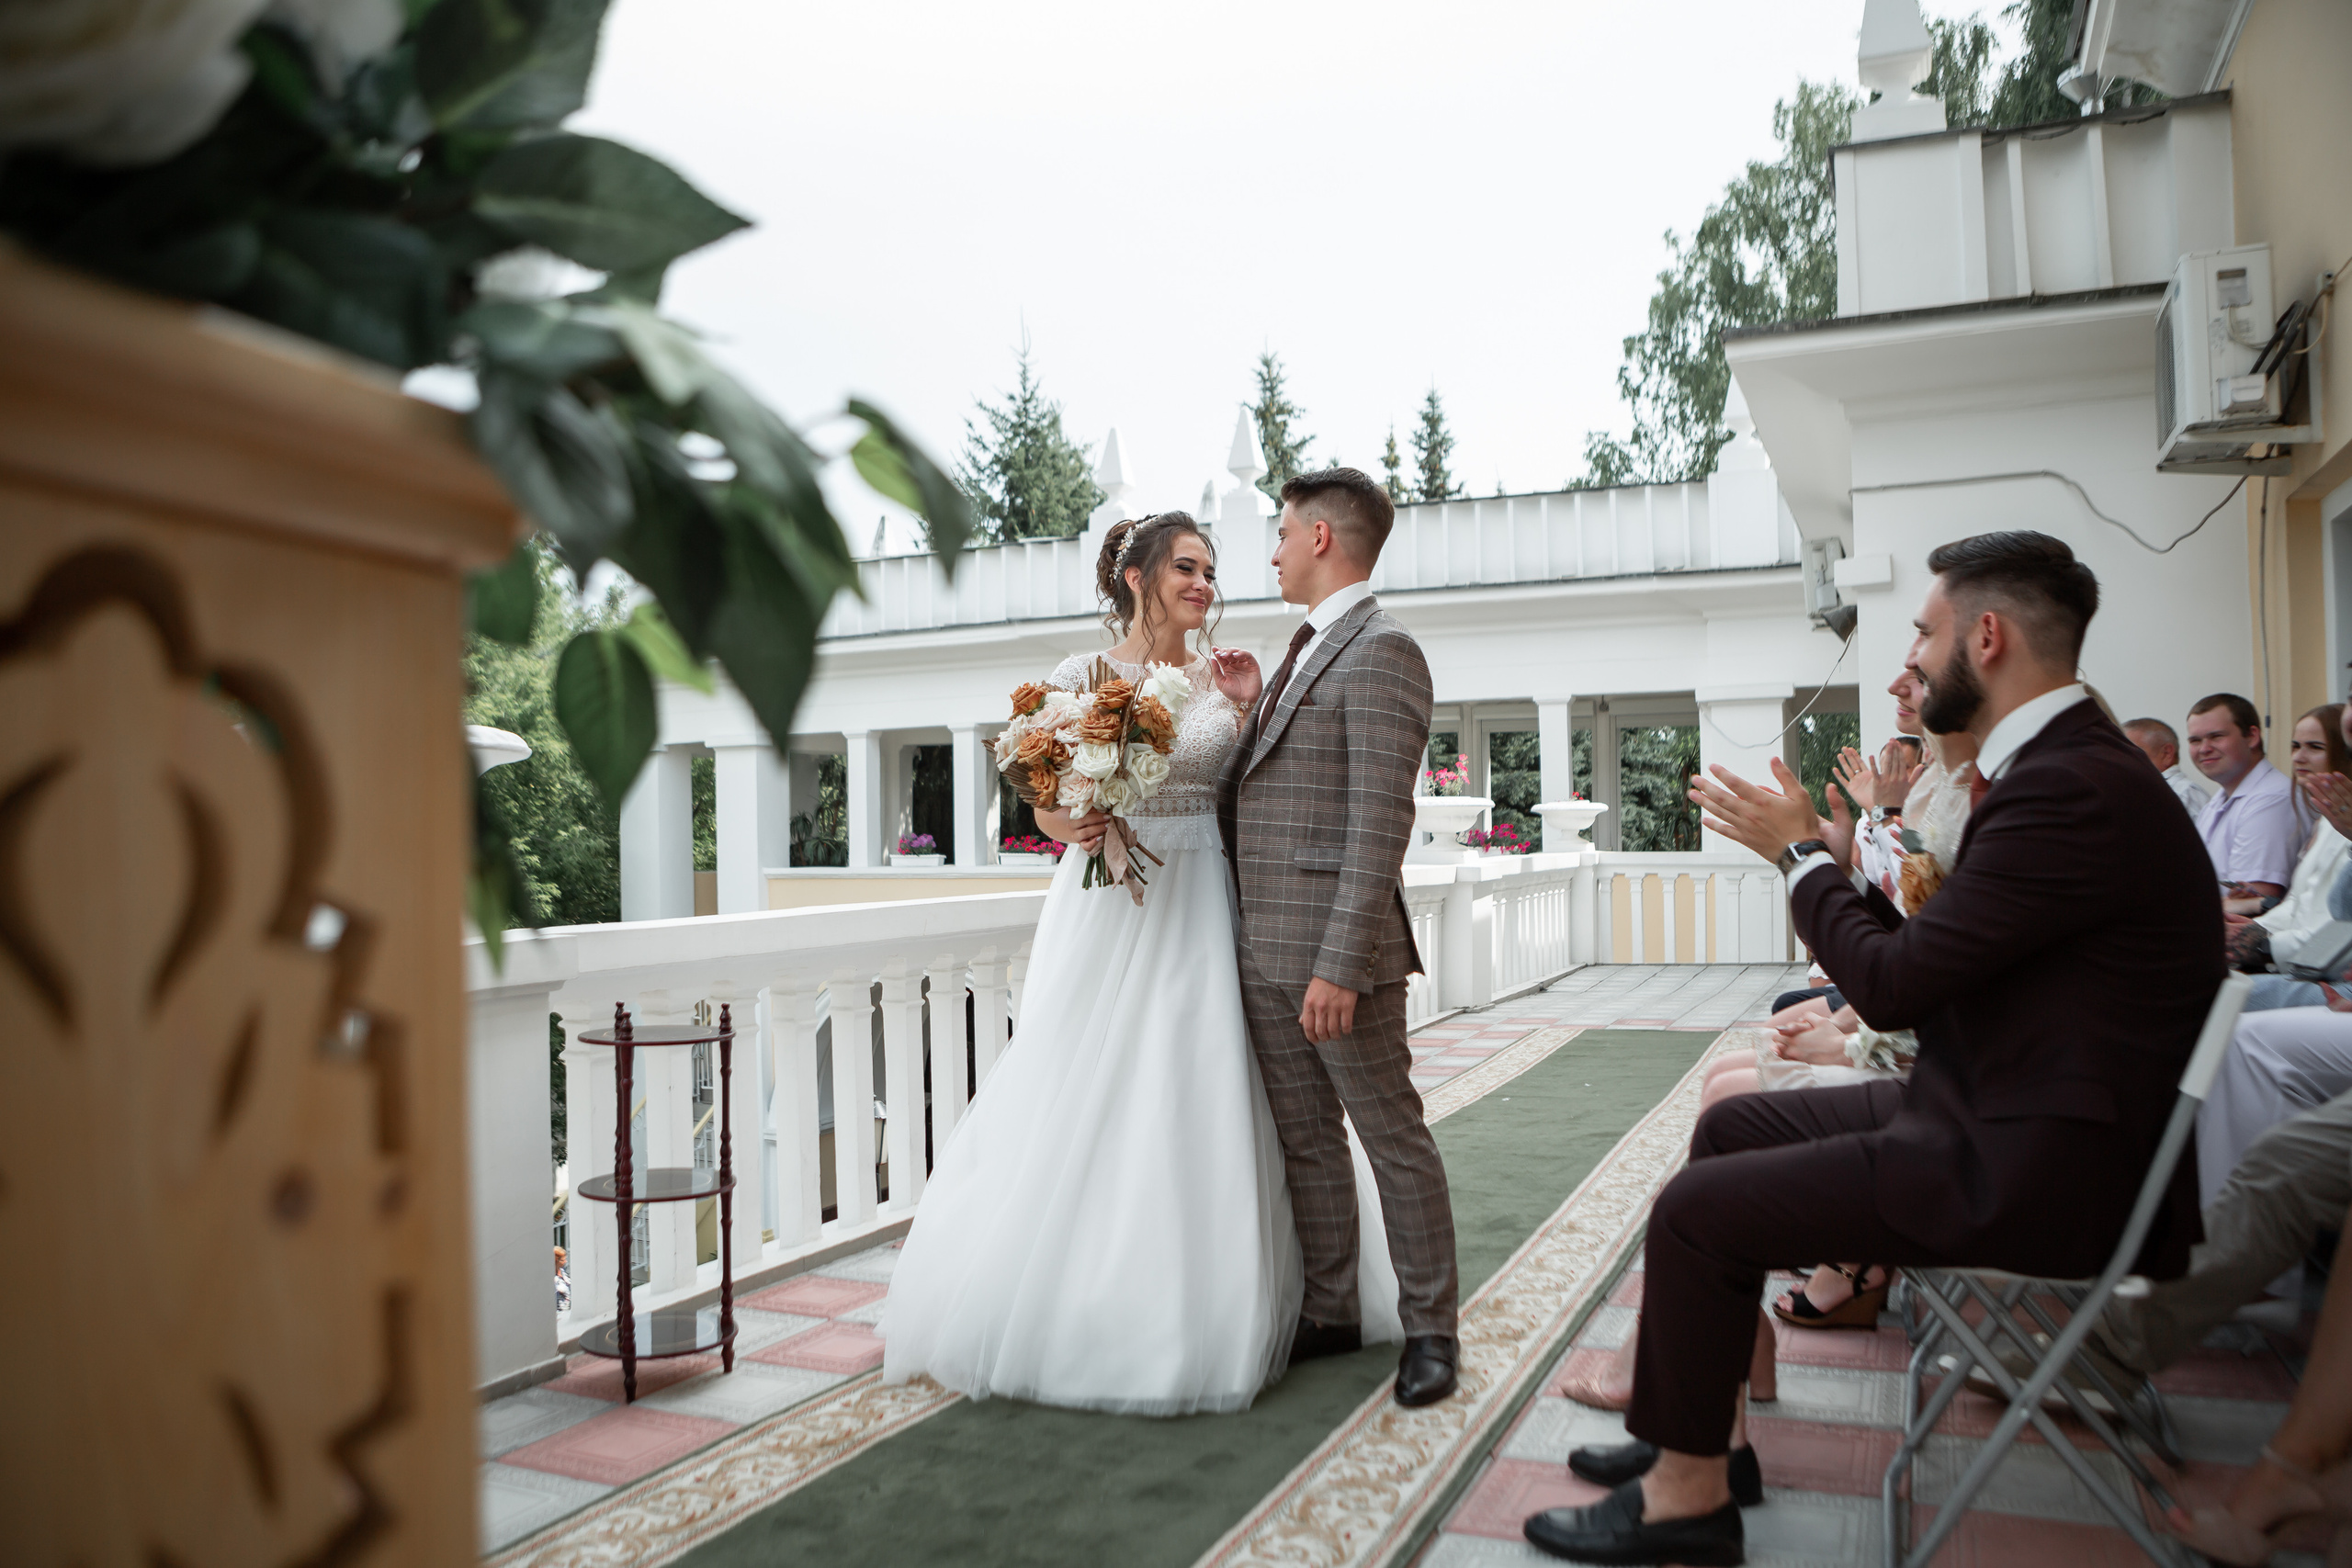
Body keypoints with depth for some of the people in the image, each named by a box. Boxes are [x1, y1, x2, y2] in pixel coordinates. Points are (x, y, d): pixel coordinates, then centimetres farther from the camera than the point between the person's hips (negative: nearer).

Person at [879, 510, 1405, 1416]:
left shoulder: (1222, 680, 10)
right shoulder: (1081, 677, -1)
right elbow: (1048, 808, 1)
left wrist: (1250, 704, 0)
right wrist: (1078, 830, -20)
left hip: (1200, 909, 3)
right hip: (1108, 908, -3)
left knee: (1202, 1111, 5)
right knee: (1086, 1105, 0)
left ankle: (1206, 1309, 20)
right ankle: (1078, 1306, 16)